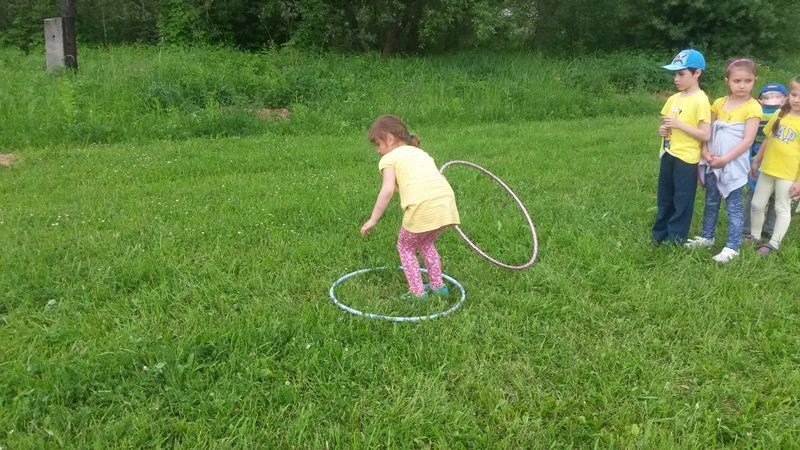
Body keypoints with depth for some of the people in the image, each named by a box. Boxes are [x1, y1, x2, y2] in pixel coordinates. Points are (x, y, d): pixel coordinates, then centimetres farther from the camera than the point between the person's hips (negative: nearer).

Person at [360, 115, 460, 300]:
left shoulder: (389, 158, 10)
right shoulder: (421, 153, 30)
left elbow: (387, 190, -4)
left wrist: (373, 220, 0)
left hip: (422, 208, -6)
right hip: (446, 202, 7)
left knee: (405, 247, 19)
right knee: (426, 243, 32)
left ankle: (418, 292, 16)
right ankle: (437, 285, 33)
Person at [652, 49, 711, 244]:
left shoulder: (700, 100, -13)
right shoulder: (674, 98, 8)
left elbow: (705, 135, -17)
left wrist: (679, 124, -20)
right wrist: (662, 130, -2)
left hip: (686, 158, -7)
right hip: (668, 155, 7)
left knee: (682, 201, 5)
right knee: (665, 198, 17)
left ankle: (675, 239, 15)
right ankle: (660, 234, 28)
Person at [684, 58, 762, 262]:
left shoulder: (753, 107, -11)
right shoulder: (719, 103, 4)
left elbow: (748, 140, -16)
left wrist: (725, 159, -19)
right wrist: (706, 153, -8)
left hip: (734, 165, -5)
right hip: (712, 163, 5)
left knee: (734, 206, 2)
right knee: (711, 202, 17)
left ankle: (732, 247, 9)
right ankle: (707, 236, 32)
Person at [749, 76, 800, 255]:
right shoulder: (780, 115, 2)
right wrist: (756, 161, 16)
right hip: (767, 169, 5)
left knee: (782, 209, 7)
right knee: (757, 205, 12)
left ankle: (773, 243, 17)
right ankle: (755, 237, 28)